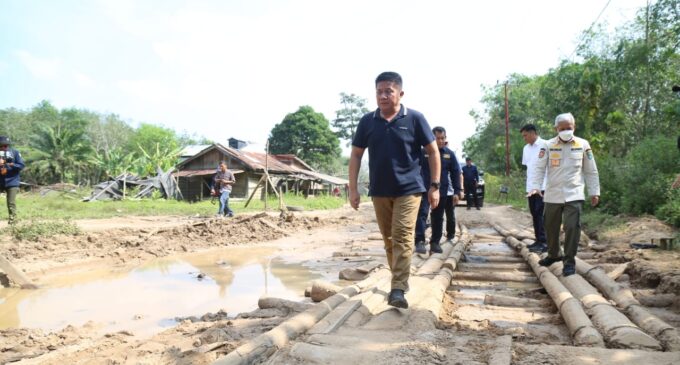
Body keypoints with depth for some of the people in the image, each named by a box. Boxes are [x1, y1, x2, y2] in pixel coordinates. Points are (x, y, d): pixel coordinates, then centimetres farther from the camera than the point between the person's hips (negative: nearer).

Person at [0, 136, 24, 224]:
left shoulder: (15, 153, -1)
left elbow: (21, 165, -7)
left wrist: (8, 166, -18)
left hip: (12, 182, -3)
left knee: (11, 203, -3)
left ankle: (12, 220, 5)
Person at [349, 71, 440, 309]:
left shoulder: (414, 119, -6)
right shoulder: (367, 121, 0)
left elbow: (433, 151, -1)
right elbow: (356, 155, 6)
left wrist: (435, 186, -5)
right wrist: (353, 188, 0)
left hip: (408, 189, -3)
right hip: (379, 191, 4)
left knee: (402, 237, -11)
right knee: (389, 239, 13)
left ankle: (398, 290, -9)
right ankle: (401, 281, 29)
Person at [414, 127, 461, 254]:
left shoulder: (450, 154, 7)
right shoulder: (424, 152, -1)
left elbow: (455, 173, 8)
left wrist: (456, 192, 3)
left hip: (442, 191, 3)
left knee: (438, 218, 9)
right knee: (422, 214, -15)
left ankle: (435, 242, 19)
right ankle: (420, 241, -16)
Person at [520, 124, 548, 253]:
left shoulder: (544, 145, -7)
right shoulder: (526, 148, 15)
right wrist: (528, 185, 14)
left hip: (542, 186, -7)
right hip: (530, 187, 7)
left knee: (541, 213, -9)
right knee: (534, 214, 10)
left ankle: (543, 242, -7)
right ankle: (538, 240, 18)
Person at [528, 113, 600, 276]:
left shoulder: (583, 145, 2)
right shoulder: (548, 146, -1)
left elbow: (591, 171, 8)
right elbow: (539, 168, -3)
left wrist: (594, 192, 7)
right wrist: (535, 186, -16)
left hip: (574, 195, -1)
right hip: (552, 195, 1)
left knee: (572, 227, -10)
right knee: (551, 227, 13)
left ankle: (569, 261, 3)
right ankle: (553, 255, 35)